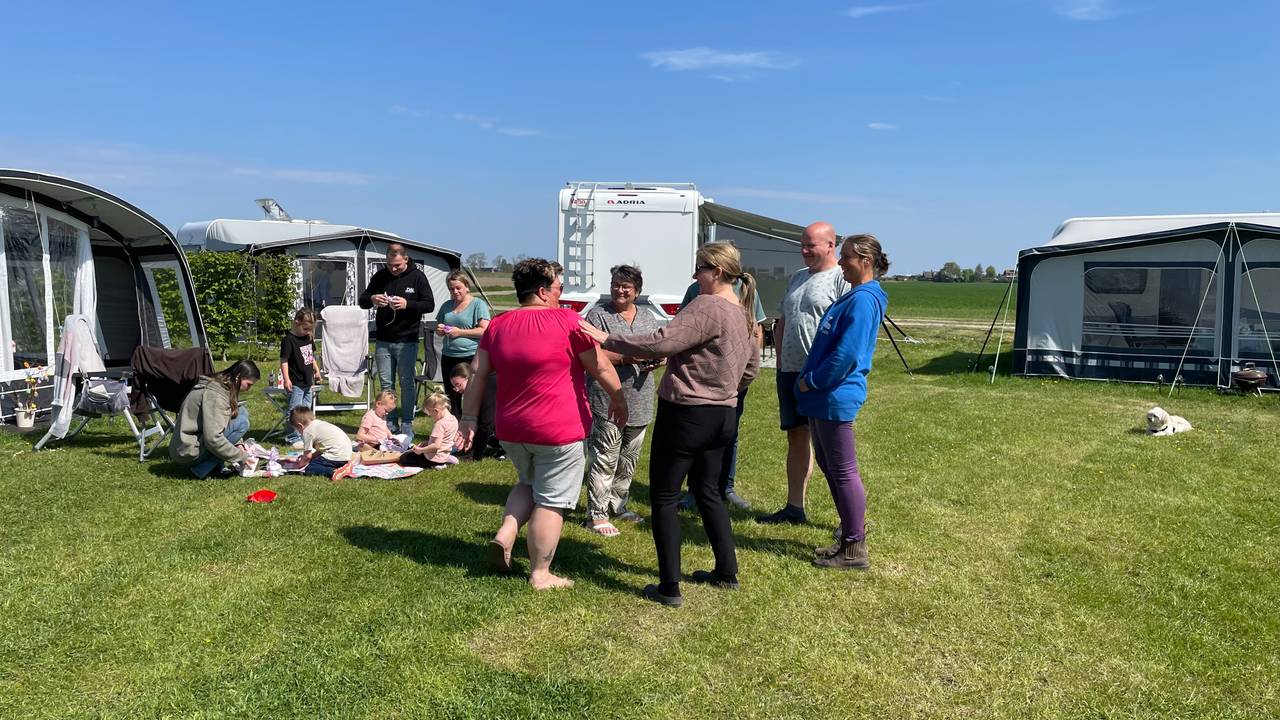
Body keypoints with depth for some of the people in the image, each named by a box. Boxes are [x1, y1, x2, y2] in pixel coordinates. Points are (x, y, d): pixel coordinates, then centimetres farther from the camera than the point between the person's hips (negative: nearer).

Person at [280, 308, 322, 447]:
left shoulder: (308, 338, 9)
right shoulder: (289, 340, -15)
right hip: (296, 384, -8)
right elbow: (284, 361, -17)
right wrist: (286, 379, -22)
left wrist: (316, 369, 24)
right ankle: (293, 437, 3)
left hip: (308, 382, 8)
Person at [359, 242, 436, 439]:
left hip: (407, 341, -3)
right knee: (386, 383, 6)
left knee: (406, 382, 1)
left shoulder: (417, 277, -2)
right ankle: (390, 422, 15)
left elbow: (429, 304, -5)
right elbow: (362, 301, 11)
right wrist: (372, 299, -13)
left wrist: (407, 304, -22)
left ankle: (407, 424, 10)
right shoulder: (379, 277, 8)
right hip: (383, 341, 3)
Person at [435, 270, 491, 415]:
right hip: (449, 357, 7)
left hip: (471, 356, -7)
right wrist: (440, 330, 3)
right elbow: (439, 330, 28)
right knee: (451, 397, 11)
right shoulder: (447, 305, 17)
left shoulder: (478, 304, -3)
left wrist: (460, 332, -14)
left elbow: (484, 330, -12)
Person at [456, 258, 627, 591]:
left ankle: (505, 534, 10)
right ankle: (540, 574, 15)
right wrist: (618, 399, 9)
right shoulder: (567, 321, -11)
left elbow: (478, 376, 5)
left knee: (529, 483, 28)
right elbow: (601, 367, -5)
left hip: (510, 430, 6)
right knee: (551, 501, 7)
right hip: (559, 431, -6)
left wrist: (468, 419, 10)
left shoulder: (497, 325, 3)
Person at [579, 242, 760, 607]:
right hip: (722, 417, 9)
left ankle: (669, 588, 5)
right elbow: (751, 366, 20)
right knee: (707, 491, 22)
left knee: (664, 497, 2)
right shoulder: (745, 312, 10)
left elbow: (662, 343, -28)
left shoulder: (707, 307, -20)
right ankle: (727, 572, 29)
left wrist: (606, 339, -23)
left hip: (686, 414, -9)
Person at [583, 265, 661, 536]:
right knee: (604, 459, -6)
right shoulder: (598, 315, -2)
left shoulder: (649, 318, 16)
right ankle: (597, 515, 1)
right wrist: (625, 358, -21)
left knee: (629, 459, 15)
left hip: (639, 402, 6)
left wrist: (656, 361, -5)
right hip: (608, 400, -6)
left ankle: (618, 504, 29)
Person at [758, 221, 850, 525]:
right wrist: (780, 363, 15)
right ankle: (794, 508, 23)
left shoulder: (842, 279, -9)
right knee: (796, 437, 13)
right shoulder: (797, 277, 17)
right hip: (790, 371, 8)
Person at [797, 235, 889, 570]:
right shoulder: (854, 296, 15)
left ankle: (855, 550, 7)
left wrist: (811, 381, -15)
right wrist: (810, 381, 14)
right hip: (824, 397, 11)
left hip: (836, 399, -11)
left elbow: (846, 354, -24)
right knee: (829, 467, 18)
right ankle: (852, 533, 29)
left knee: (843, 472, -3)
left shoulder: (863, 300, -18)